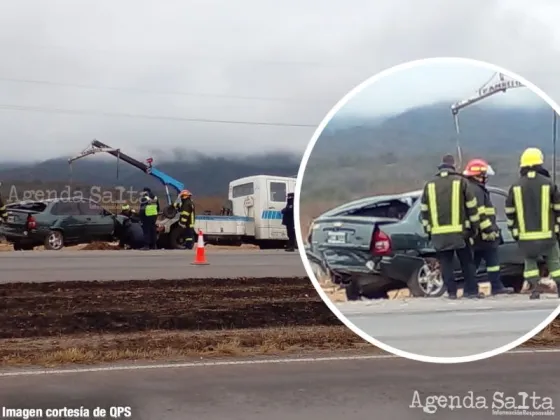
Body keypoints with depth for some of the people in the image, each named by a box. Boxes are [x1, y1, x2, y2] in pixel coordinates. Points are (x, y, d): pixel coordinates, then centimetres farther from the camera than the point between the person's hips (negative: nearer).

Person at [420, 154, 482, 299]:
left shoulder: (429, 185, 9)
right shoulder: (461, 181, 2)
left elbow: (424, 210, 10)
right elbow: (471, 206, 2)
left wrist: (428, 230, 16)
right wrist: (474, 226, 9)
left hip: (439, 233, 2)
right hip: (459, 230, -2)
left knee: (446, 263, 6)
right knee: (467, 262, 6)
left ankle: (451, 292, 4)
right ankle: (471, 290, 5)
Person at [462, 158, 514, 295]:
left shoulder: (474, 189, 20)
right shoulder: (476, 190, -15)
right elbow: (479, 214, -23)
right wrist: (489, 229, -22)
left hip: (475, 234, 10)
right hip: (482, 234, -10)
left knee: (474, 261, 10)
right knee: (492, 260, -3)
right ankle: (496, 287, 0)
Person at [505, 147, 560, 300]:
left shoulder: (515, 187, 2)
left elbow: (509, 212, 6)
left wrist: (513, 231, 16)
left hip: (525, 237, 1)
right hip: (547, 235, -1)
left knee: (530, 262, 15)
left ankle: (534, 290, 4)